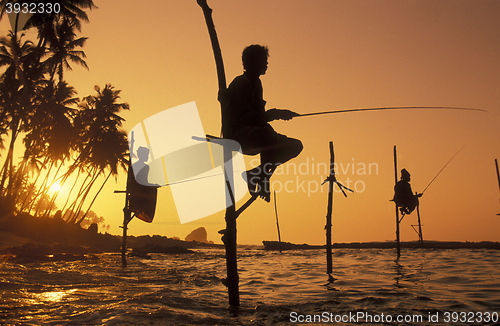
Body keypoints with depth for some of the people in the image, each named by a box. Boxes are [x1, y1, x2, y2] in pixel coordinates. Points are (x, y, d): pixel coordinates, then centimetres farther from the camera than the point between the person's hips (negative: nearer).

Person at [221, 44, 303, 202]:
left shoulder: (255, 83, 20)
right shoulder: (241, 83, -9)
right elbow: (246, 117, -21)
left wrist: (276, 114, 4)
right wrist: (275, 114, -22)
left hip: (252, 135, 10)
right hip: (238, 137, -10)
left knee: (295, 145, 3)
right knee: (269, 136, -40)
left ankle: (254, 174, 1)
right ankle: (262, 176, -22)